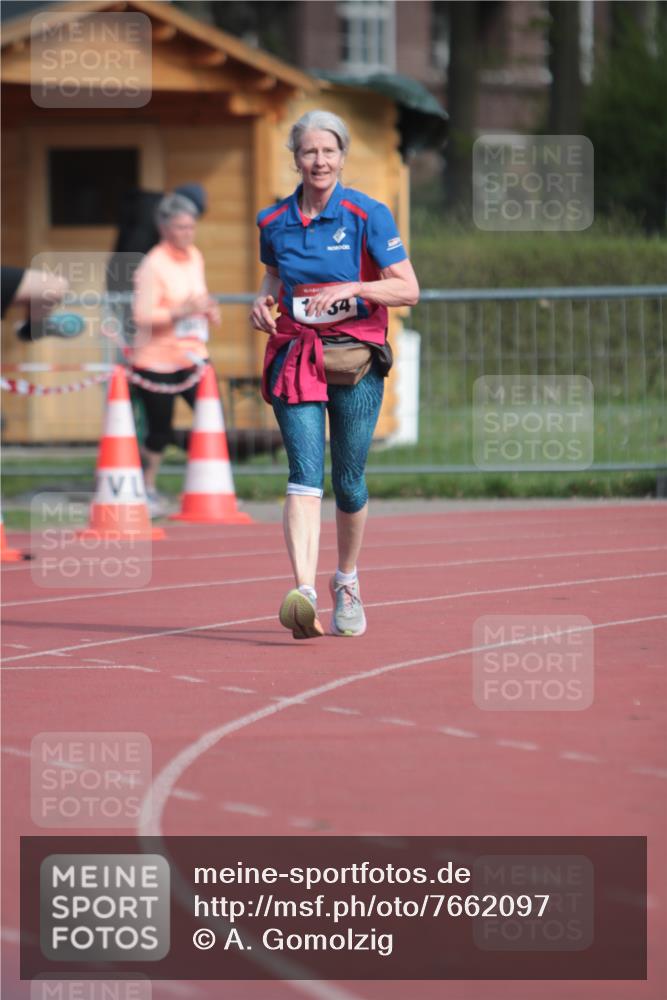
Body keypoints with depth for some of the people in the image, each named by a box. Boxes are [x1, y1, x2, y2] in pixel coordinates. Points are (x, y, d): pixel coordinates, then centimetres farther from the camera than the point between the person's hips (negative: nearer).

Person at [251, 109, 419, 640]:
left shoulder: (368, 215, -5)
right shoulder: (273, 223, 5)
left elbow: (408, 289, -7)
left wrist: (354, 288, -21)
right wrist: (264, 300, 3)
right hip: (295, 354, 1)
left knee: (348, 481, 6)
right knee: (305, 474, -15)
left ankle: (347, 581, 31)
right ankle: (304, 594, -27)